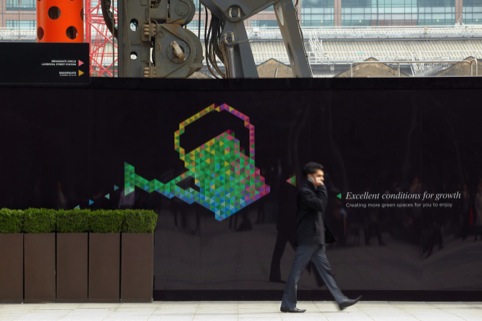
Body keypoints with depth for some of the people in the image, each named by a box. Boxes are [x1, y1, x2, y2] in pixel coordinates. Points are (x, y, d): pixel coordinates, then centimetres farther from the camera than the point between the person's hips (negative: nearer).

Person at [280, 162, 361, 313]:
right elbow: (320, 205, -21)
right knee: (296, 271, -4)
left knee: (325, 270, 8)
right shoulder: (304, 191, -11)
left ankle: (341, 300, 8)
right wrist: (321, 188, -11)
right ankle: (287, 304, 0)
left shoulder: (312, 191, 20)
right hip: (307, 239, -10)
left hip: (316, 239, 10)